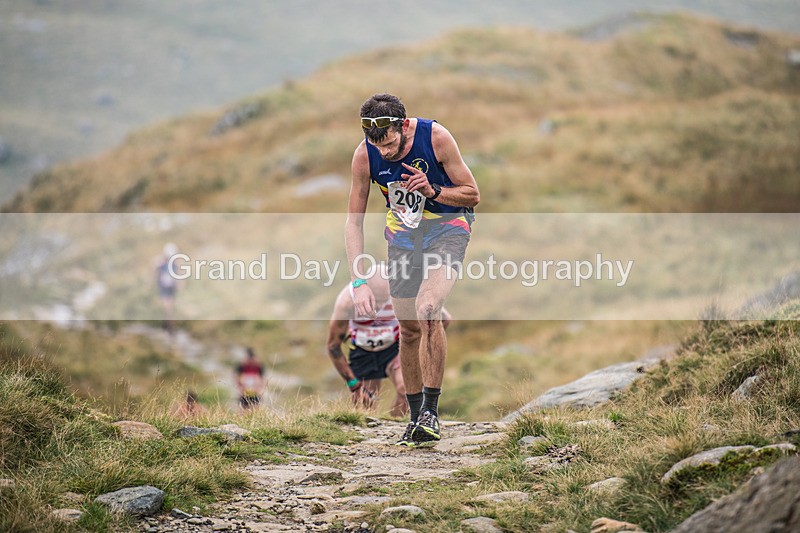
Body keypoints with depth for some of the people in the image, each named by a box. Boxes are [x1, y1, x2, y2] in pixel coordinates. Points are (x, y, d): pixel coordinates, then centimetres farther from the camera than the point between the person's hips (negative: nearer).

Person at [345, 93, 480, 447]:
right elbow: (353, 221, -9)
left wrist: (433, 191, -29)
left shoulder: (436, 138, -24)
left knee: (427, 309, -26)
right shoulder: (365, 156, -17)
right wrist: (359, 281, -18)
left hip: (447, 225, -3)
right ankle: (415, 417, 20)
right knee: (409, 329, 3)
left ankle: (431, 413, -18)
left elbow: (473, 195, -11)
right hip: (403, 232, 3)